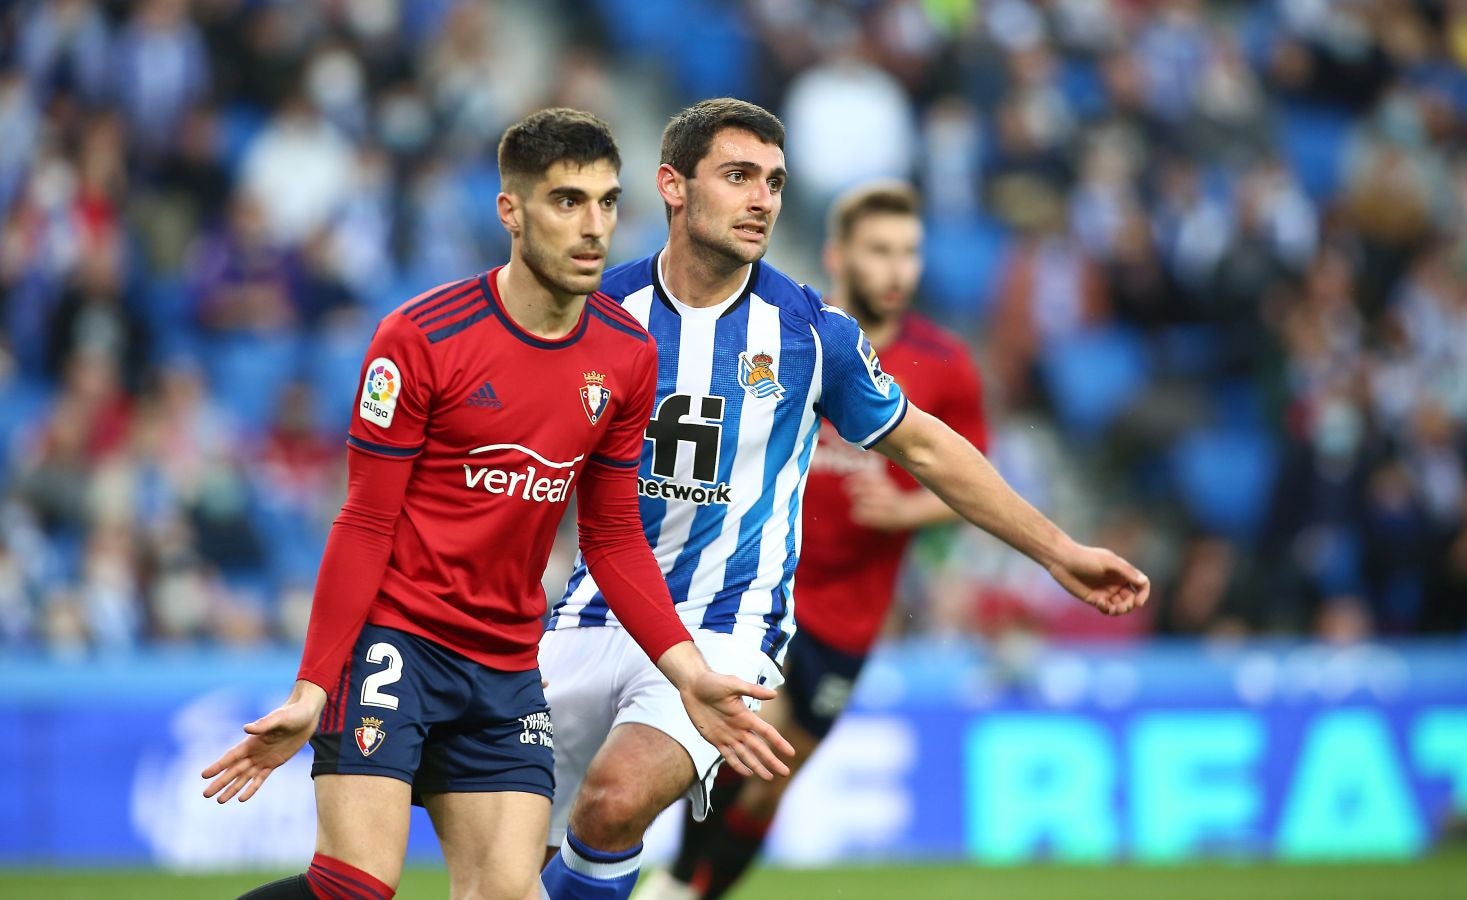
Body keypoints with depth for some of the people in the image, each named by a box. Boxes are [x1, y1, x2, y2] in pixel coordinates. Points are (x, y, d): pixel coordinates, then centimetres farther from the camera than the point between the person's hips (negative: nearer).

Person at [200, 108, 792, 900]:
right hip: (393, 634, -5)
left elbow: (613, 539, 12)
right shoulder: (420, 338, -12)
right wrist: (311, 690, -15)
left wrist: (689, 672, -1)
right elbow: (366, 526, -9)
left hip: (506, 666, 5)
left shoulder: (627, 357, 4)